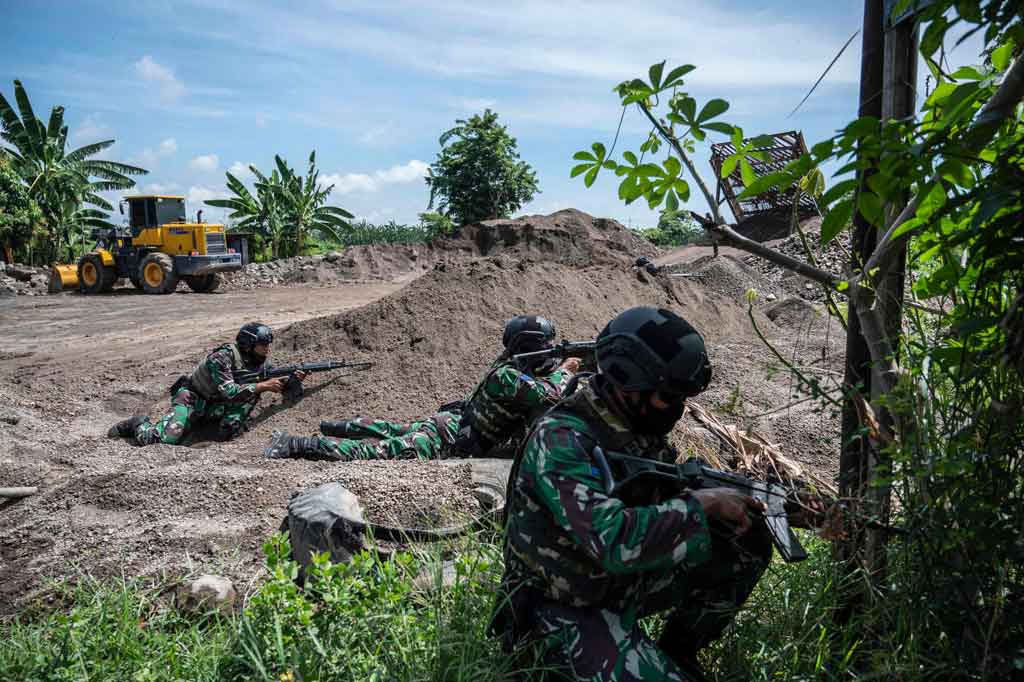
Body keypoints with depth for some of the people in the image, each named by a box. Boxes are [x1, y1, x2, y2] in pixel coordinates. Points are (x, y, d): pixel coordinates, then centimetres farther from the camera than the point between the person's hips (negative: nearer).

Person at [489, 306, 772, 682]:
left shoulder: (639, 426, -3)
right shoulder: (560, 441, -28)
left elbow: (667, 499, 8)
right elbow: (615, 541, -39)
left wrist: (739, 500, -11)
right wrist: (703, 503, -28)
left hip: (625, 582, 8)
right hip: (565, 612, -8)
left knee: (747, 541, 1)